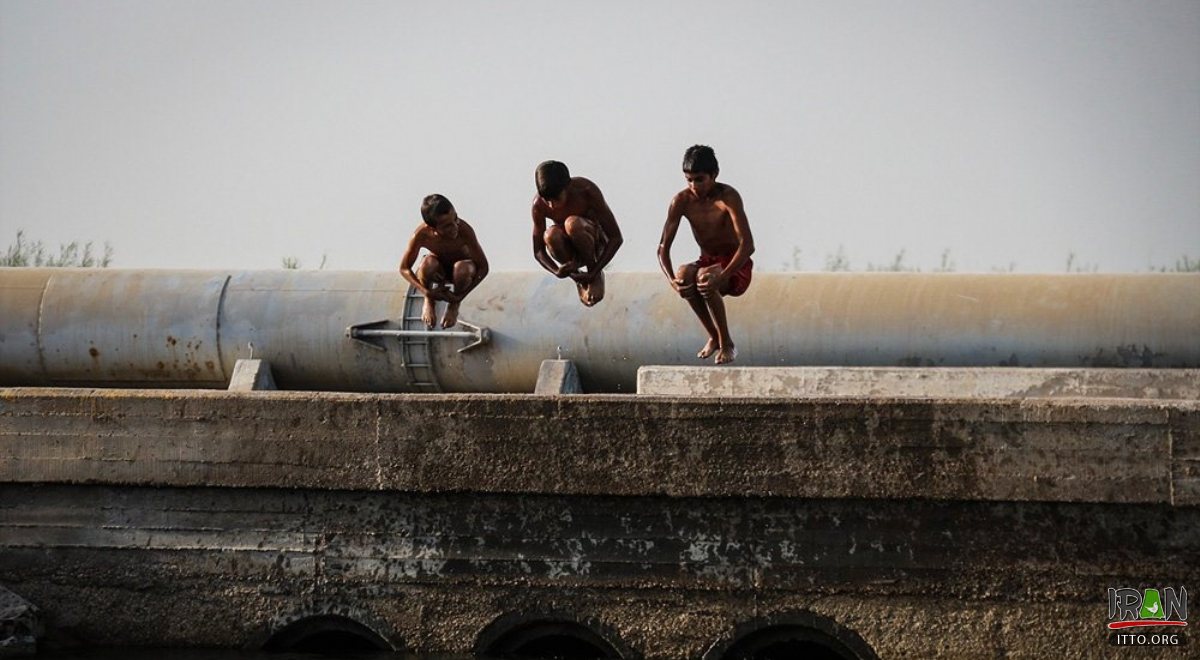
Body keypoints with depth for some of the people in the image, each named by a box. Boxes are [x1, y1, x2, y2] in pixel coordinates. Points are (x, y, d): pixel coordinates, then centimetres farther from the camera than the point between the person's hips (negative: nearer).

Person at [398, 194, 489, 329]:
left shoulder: (464, 230, -35)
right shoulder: (421, 235, -31)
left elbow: (483, 267, -26)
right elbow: (404, 268, -16)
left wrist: (459, 297, -28)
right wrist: (426, 292, -28)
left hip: (460, 266, 0)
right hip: (438, 270, 0)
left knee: (463, 268, -37)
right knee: (428, 263, -35)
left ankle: (454, 305, -2)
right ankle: (429, 302, -2)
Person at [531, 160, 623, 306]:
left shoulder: (586, 191, -27)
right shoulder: (539, 205, -20)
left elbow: (616, 238, -22)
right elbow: (538, 251, -12)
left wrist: (594, 273, -28)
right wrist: (557, 272, -32)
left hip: (595, 243, -2)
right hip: (570, 250, 2)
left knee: (572, 224, -36)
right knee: (551, 235, -34)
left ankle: (597, 275, -13)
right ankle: (578, 278, -8)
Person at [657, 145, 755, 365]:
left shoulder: (728, 196, -21)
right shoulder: (682, 201, -9)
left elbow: (748, 245, -30)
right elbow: (663, 247, -9)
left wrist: (722, 276, -42)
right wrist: (672, 279, -29)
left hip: (736, 268, -4)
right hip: (707, 263, 4)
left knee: (705, 279, -36)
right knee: (684, 274, -30)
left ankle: (727, 344, -15)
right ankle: (713, 337, -8)